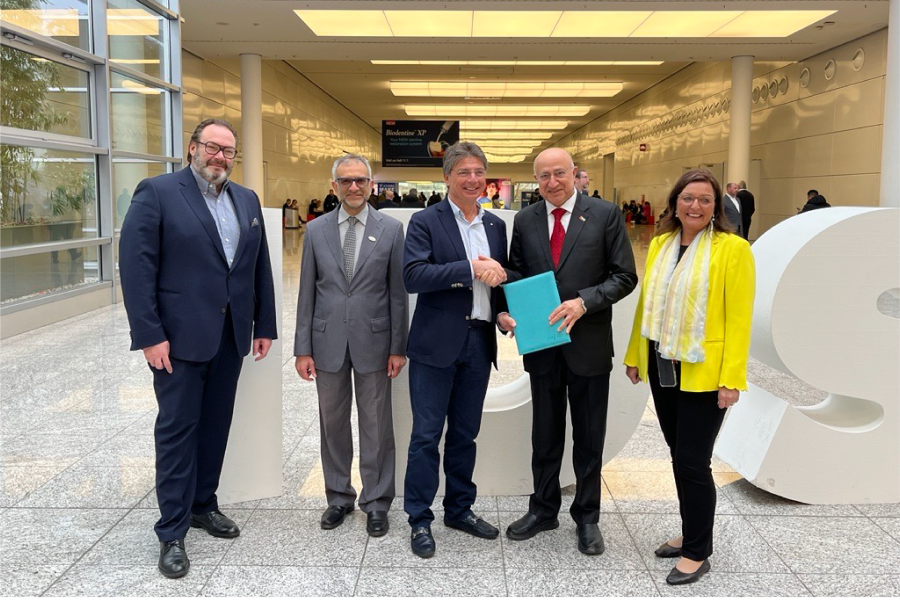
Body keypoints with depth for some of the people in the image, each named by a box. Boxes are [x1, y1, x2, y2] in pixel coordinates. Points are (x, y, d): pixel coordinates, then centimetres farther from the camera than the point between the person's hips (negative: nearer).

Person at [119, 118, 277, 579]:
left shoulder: (247, 200, 11)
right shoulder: (157, 192, -6)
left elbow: (260, 266, 13)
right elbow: (136, 267, -12)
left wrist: (264, 326, 10)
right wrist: (150, 335, -16)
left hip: (231, 335, 5)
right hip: (180, 334, -5)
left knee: (216, 424, 13)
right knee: (177, 428, 1)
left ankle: (202, 504, 30)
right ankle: (172, 532, 12)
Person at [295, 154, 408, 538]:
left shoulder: (391, 229, 0)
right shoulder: (316, 230, 5)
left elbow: (398, 292, 0)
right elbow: (307, 293, 4)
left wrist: (399, 347, -3)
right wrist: (302, 348, 1)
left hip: (372, 340, -2)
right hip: (328, 341, 2)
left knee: (376, 426, 6)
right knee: (332, 423, 12)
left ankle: (376, 502, 19)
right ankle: (339, 497, 28)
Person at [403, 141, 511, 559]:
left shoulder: (496, 225, 12)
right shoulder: (425, 222, -4)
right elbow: (412, 276, -18)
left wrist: (505, 311, -1)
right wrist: (470, 269, -23)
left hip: (480, 342, 5)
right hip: (436, 344, -5)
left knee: (465, 433, 15)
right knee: (426, 434, 2)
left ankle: (459, 509, 30)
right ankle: (419, 520, 14)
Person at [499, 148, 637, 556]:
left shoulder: (605, 215, -5)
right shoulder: (525, 220, 5)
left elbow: (624, 276, -7)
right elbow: (516, 274, 9)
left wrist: (584, 302, -21)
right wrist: (506, 310, -10)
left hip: (588, 343, -3)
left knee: (589, 437, 10)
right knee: (545, 433, 16)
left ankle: (587, 517, 27)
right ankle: (543, 510, 33)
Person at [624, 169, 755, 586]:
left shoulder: (732, 249, -10)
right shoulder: (660, 244, 7)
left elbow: (739, 318, -12)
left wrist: (732, 379, -15)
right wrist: (635, 355, 12)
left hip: (703, 371, -6)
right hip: (662, 366, 6)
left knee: (692, 460, -1)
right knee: (679, 454, 16)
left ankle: (698, 553, 16)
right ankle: (691, 533, 33)